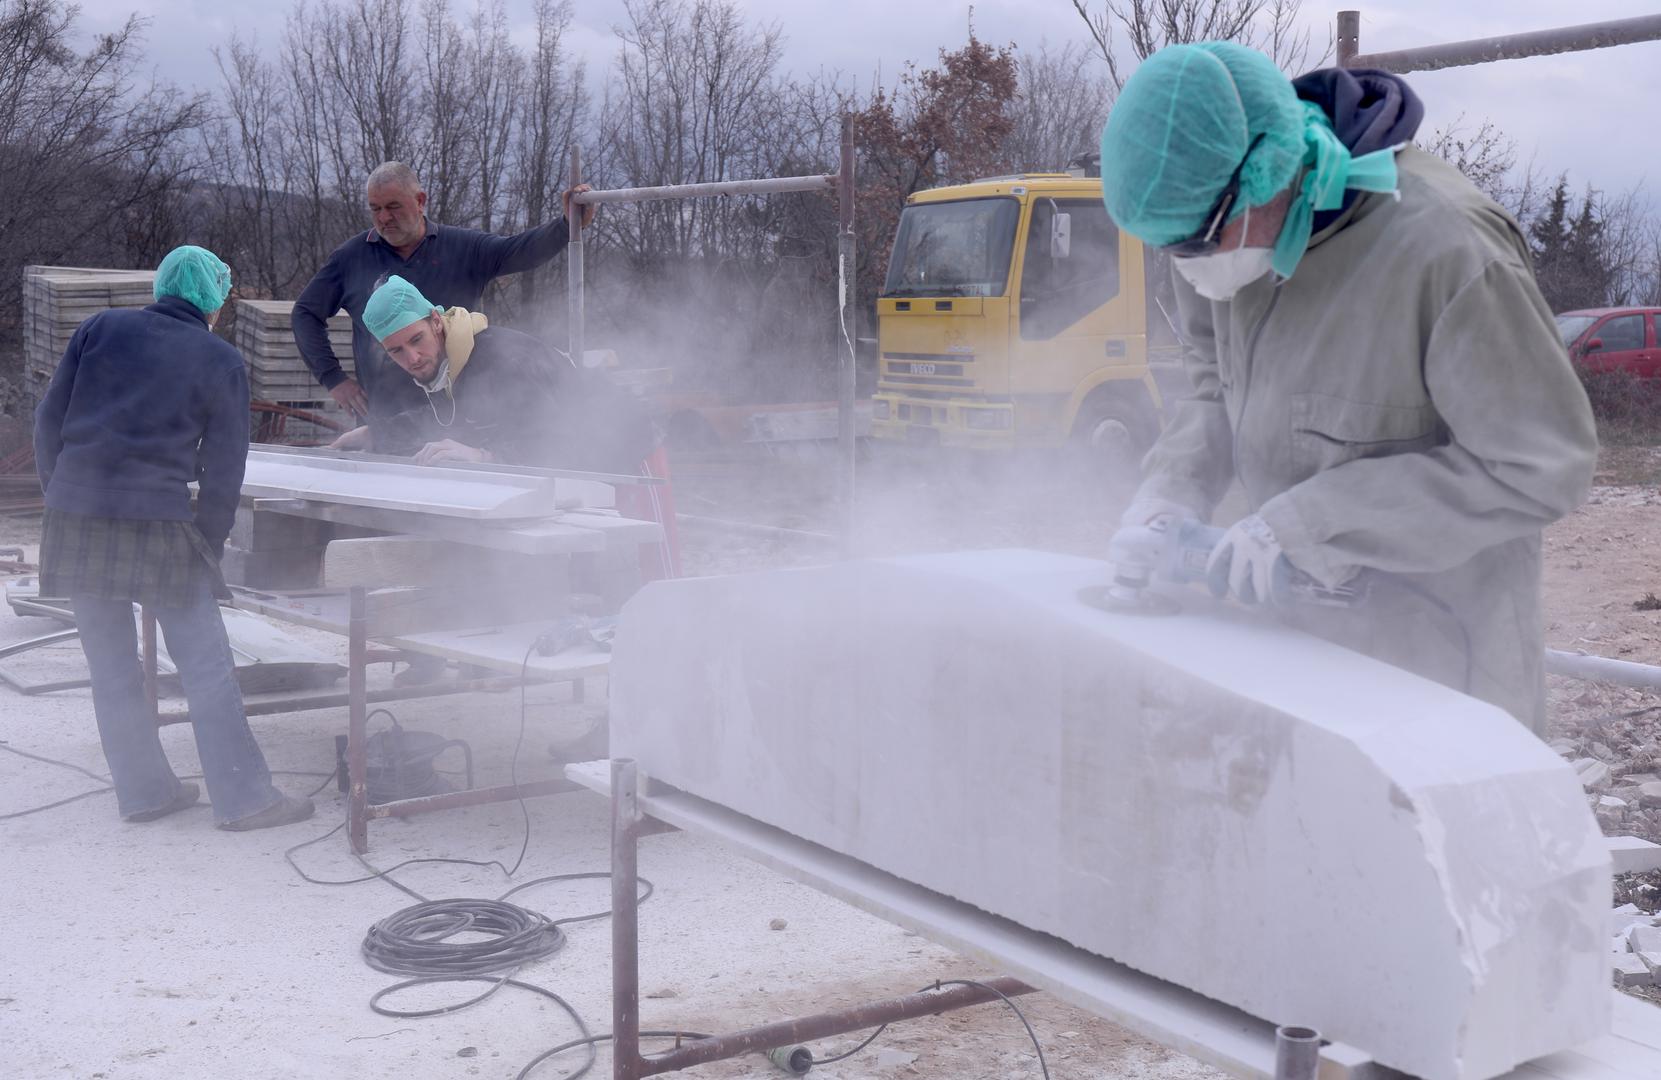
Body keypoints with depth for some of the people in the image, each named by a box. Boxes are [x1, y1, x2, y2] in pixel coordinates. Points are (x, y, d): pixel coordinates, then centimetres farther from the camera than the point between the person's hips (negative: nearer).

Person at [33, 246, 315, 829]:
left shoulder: (101, 328, 10)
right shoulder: (222, 362, 4)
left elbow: (49, 420, 9)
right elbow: (225, 469, 3)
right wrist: (207, 546, 11)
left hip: (75, 515, 4)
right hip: (159, 522, -4)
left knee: (110, 666, 13)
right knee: (206, 666, 3)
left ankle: (143, 791, 21)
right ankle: (243, 797, 5)